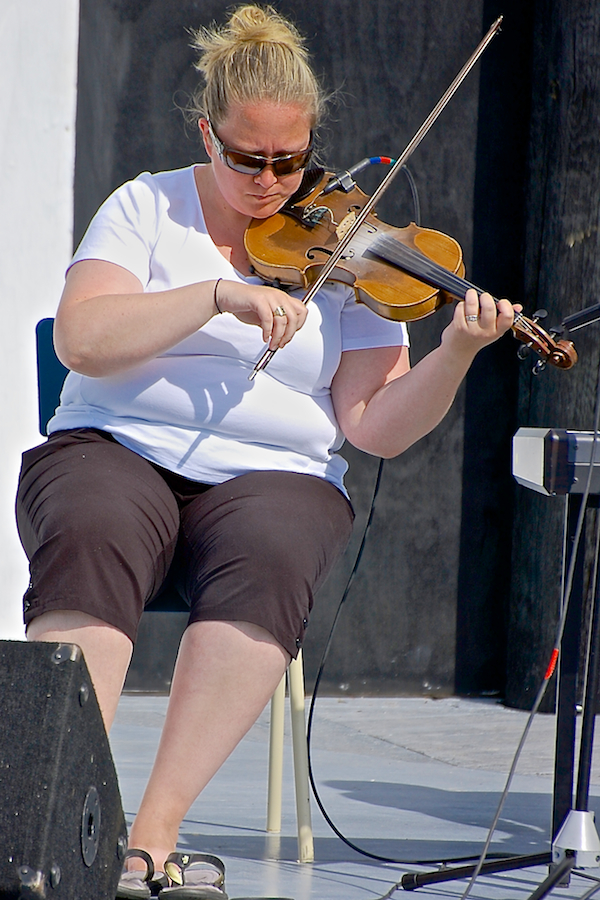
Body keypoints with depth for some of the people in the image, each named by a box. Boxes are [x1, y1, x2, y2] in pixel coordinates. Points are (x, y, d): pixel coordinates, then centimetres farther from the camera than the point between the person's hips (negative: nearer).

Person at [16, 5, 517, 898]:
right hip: (116, 453, 0)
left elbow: (373, 424, 1)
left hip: (273, 477, 1)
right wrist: (221, 294, -17)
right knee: (93, 543, -36)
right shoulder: (148, 208, 9)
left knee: (268, 562, -35)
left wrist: (454, 355, -17)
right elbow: (81, 340, -9)